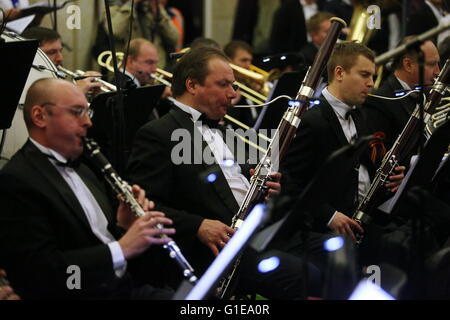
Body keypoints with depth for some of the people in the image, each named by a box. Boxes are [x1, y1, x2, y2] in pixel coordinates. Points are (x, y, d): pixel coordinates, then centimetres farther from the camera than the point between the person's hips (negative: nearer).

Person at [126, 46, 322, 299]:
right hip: (211, 249, -9)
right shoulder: (158, 136, -6)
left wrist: (264, 185, 9)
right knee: (304, 276, -27)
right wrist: (197, 226, -25)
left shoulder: (218, 132, 23)